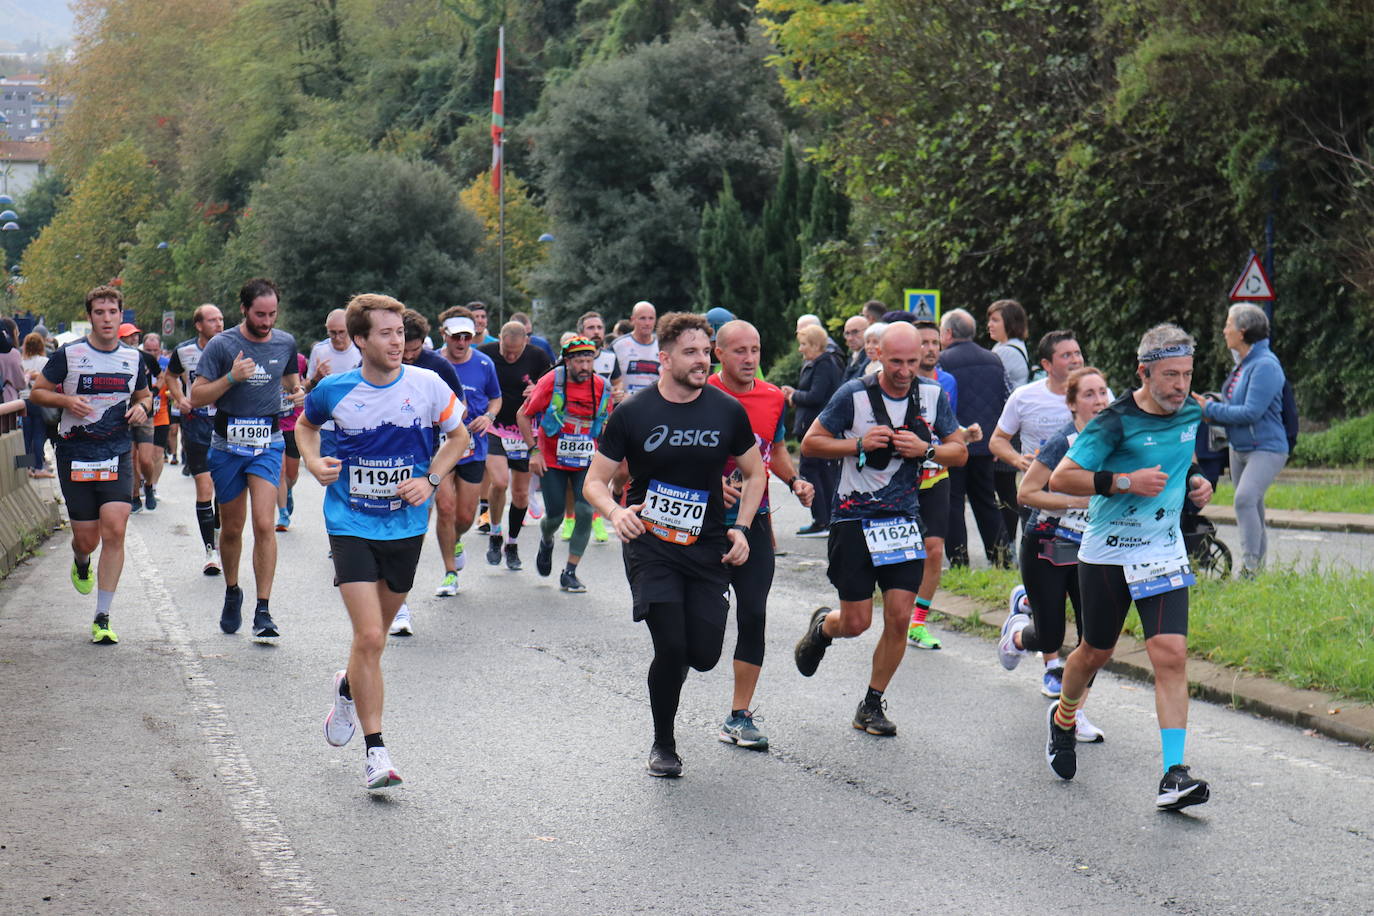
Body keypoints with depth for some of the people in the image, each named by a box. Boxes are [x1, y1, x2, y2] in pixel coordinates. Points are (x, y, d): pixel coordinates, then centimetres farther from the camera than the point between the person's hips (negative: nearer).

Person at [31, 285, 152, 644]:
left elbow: (144, 395, 23)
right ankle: (80, 562, 43)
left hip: (118, 455, 1)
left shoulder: (133, 358, 7)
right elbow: (37, 391, 4)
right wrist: (66, 401, -15)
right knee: (87, 538, 2)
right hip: (75, 455, -1)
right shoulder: (69, 355, -2)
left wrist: (141, 407, -1)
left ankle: (102, 619, -5)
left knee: (114, 531, -12)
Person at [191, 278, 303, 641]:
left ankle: (263, 611, -12)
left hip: (268, 442, 1)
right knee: (231, 528, 10)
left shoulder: (285, 342, 3)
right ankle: (232, 593, 35)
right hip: (228, 443, -1)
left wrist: (298, 391, 0)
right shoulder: (221, 345, -7)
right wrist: (231, 377, -22)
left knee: (264, 525, -13)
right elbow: (197, 397, -8)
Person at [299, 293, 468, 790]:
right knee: (370, 637, -14)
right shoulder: (334, 390, -7)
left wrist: (430, 480, -5)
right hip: (352, 526, -2)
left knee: (375, 633, 16)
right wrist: (313, 462, -4)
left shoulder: (428, 386, -6)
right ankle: (375, 751, -5)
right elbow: (306, 425, 16)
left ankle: (348, 688, 50)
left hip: (406, 525, 2)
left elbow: (458, 436, 10)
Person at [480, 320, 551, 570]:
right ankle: (494, 535, 4)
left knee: (521, 493, 6)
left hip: (524, 431, 2)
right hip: (493, 428, -1)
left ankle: (512, 544, 26)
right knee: (499, 482, -20)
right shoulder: (486, 354, -8)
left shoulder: (537, 358, -7)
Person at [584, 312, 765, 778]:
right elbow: (595, 481, 0)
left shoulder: (728, 411, 2)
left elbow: (754, 473, 15)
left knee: (705, 655, -5)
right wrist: (616, 513, -22)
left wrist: (741, 528, 0)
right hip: (649, 544, -2)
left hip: (707, 548, 2)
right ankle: (663, 744, 10)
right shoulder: (632, 413, -4)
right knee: (671, 647, -14)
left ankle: (671, 663, 34)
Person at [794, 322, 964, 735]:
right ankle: (821, 627, 35)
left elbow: (959, 452, 8)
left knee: (899, 616, -5)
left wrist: (925, 449, -12)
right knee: (856, 622, -3)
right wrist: (859, 444, -19)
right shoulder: (854, 395, -10)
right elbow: (810, 444, -5)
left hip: (904, 519, 3)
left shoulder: (933, 397, 1)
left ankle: (873, 704, 12)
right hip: (855, 518, -3)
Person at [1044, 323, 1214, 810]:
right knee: (1095, 652, 13)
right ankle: (1063, 719, 45)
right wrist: (1126, 482, -25)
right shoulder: (1116, 422, -16)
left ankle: (1173, 775, -15)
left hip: (1164, 556, 3)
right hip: (1106, 556, -3)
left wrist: (1196, 481, 5)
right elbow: (1060, 479, -18)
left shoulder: (1193, 413, 2)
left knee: (1171, 654, -12)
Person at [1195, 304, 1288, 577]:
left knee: (1245, 498, -25)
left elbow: (1250, 412, -24)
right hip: (1239, 448, 10)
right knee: (1251, 509, 17)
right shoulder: (1242, 364, 11)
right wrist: (1210, 413, -2)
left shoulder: (1265, 365, -18)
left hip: (1266, 448, -10)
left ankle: (1250, 566, -25)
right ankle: (1259, 563, 29)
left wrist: (1210, 409, -16)